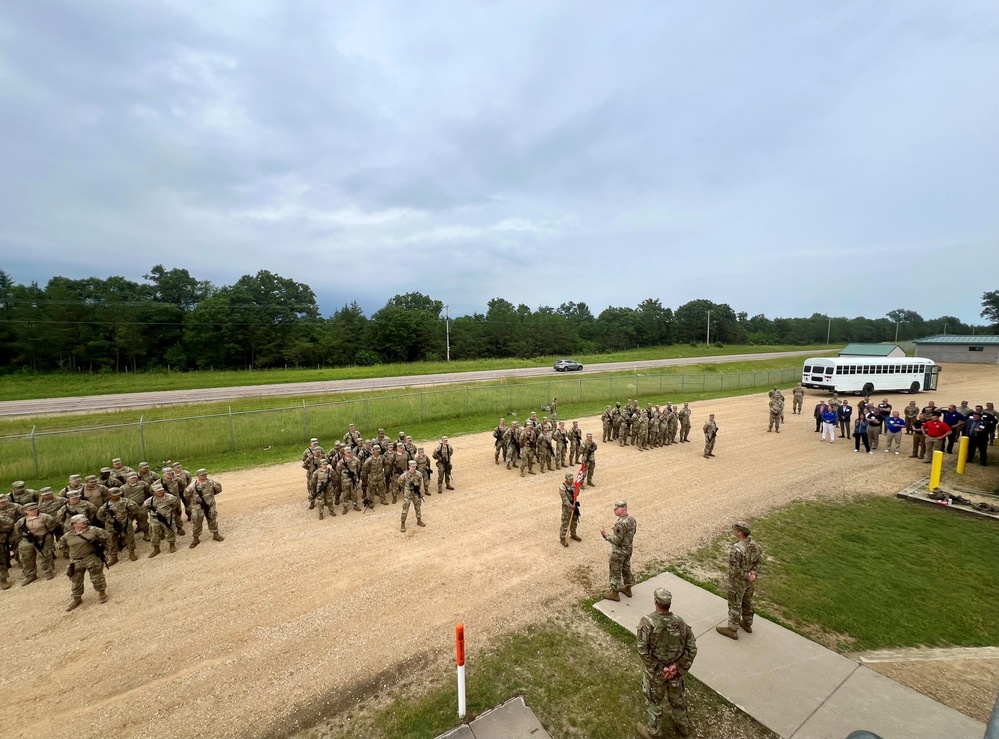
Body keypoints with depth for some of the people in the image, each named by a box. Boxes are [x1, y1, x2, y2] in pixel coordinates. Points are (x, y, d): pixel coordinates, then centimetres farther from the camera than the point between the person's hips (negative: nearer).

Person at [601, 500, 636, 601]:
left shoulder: (620, 524, -32)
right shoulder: (632, 520, -4)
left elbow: (616, 540, -29)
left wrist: (605, 535, -18)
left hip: (618, 552, -8)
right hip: (628, 550, 8)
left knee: (616, 572, 8)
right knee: (626, 569, 24)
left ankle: (614, 593, 21)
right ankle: (627, 589, 40)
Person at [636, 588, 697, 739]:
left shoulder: (647, 622, -27)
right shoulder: (680, 622, -15)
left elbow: (643, 650, -28)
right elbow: (692, 648, -12)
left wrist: (659, 668, -17)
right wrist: (677, 666, -12)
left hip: (655, 672, -3)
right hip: (675, 671, 4)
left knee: (654, 702, 21)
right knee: (678, 699, 30)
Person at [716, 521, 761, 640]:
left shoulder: (736, 549, -34)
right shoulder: (754, 545, -9)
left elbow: (735, 570, -30)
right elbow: (757, 561, 3)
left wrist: (747, 575, -15)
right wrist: (753, 572, -6)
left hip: (738, 582, -7)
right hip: (750, 581, 7)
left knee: (735, 605, 10)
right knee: (747, 602, 26)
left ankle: (732, 630, 24)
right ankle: (747, 624, 45)